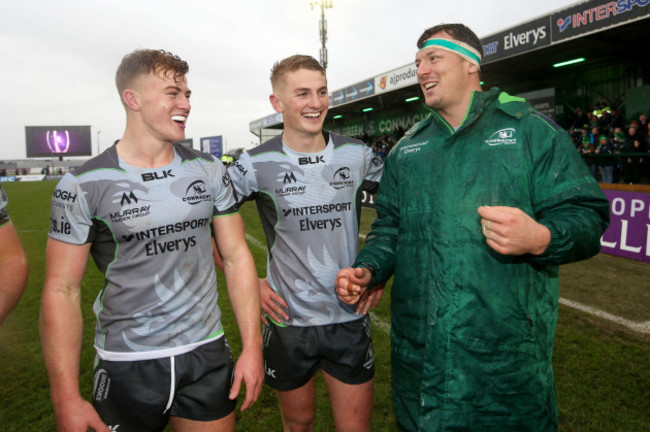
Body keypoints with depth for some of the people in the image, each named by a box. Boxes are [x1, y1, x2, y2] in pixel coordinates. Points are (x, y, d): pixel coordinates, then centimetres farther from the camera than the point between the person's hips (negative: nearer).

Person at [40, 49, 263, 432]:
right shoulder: (84, 186, -9)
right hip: (127, 363, -2)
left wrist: (252, 347, -3)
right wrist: (67, 400, -11)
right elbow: (62, 289, -8)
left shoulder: (210, 171, -1)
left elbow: (236, 257, 1)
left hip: (208, 354, 3)